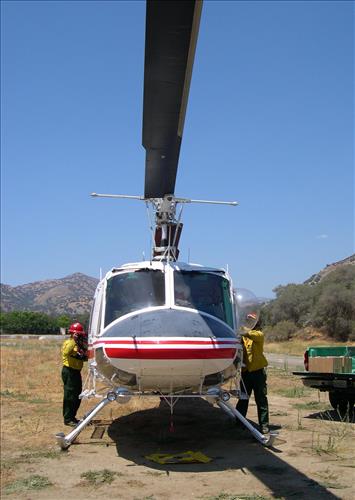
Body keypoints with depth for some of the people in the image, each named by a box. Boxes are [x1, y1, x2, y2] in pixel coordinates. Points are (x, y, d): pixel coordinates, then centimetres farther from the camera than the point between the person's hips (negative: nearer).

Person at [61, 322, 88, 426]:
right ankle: (67, 419, 1)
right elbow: (66, 352, -34)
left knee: (78, 396, 14)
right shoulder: (68, 343, -11)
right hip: (69, 372, -9)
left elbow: (84, 358, 22)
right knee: (69, 396, -5)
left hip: (76, 372, 9)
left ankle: (72, 417, 26)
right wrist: (73, 340, -33)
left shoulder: (80, 344, 16)